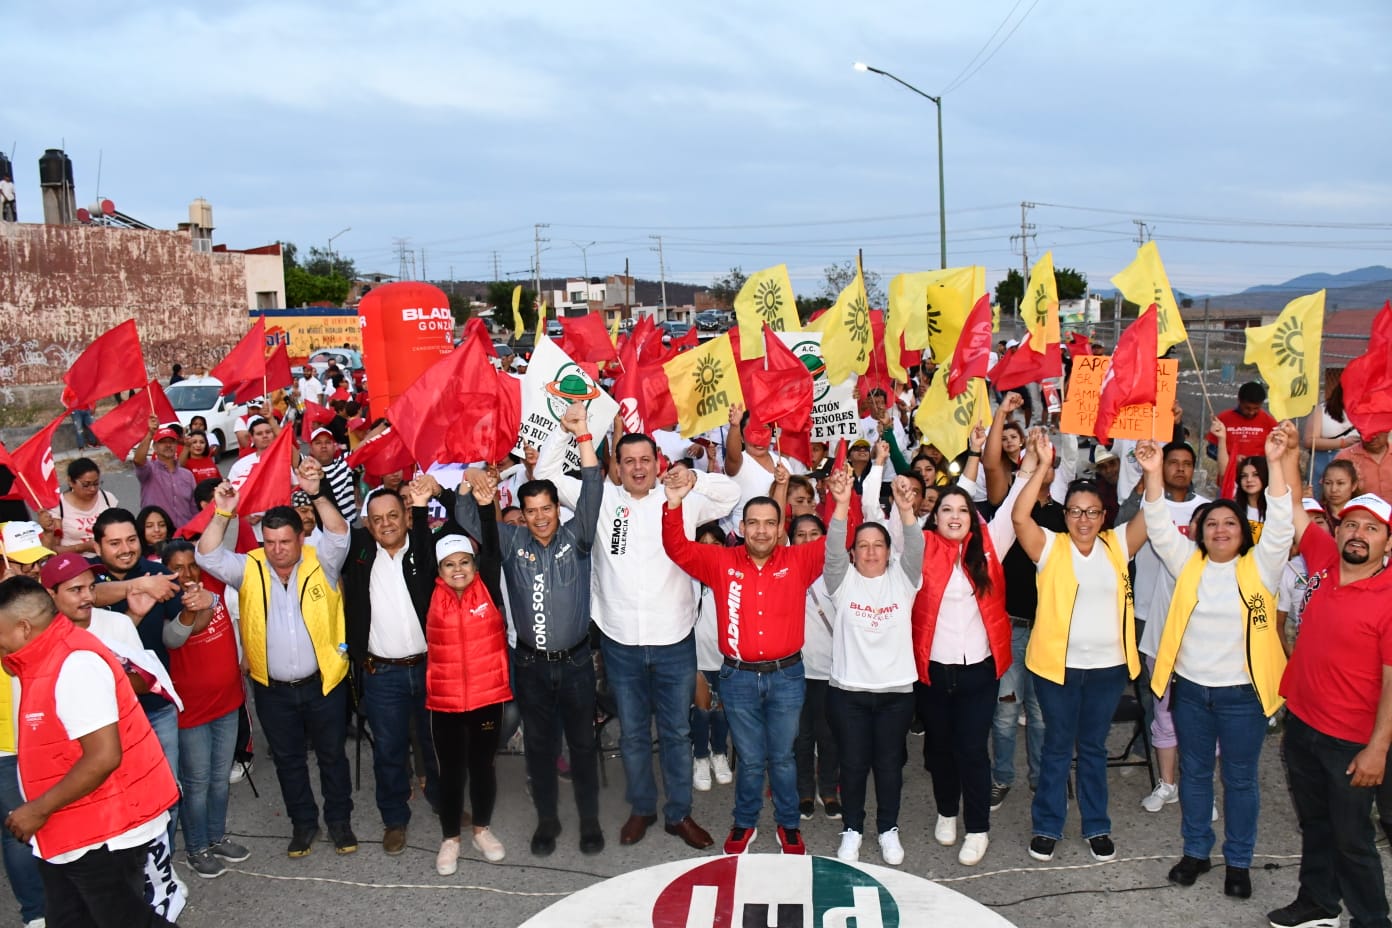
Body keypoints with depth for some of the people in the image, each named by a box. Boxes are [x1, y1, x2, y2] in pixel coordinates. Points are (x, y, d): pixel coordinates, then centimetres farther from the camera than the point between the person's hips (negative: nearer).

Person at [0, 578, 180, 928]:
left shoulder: (74, 664, -24)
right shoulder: (47, 658, 7)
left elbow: (104, 756, -28)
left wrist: (39, 809, -20)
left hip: (104, 834, -10)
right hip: (67, 834, 10)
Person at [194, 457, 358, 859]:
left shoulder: (321, 563, -8)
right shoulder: (249, 569, -3)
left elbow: (339, 534, -24)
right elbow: (209, 557, -14)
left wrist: (317, 494, -39)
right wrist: (222, 514, -28)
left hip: (323, 682, -2)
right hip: (273, 689, 2)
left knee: (332, 755, 13)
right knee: (287, 759, 17)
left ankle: (339, 820, 31)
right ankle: (303, 823, 35)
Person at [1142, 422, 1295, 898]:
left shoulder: (1259, 567, -4)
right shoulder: (1188, 563, 2)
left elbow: (1280, 526, -16)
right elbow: (1160, 527, -6)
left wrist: (1275, 463, -27)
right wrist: (1153, 475, -21)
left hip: (1242, 692, -2)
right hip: (1190, 687, 2)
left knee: (1240, 778, 10)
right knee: (1194, 772, 15)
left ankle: (1238, 860, 27)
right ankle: (1196, 851, 30)